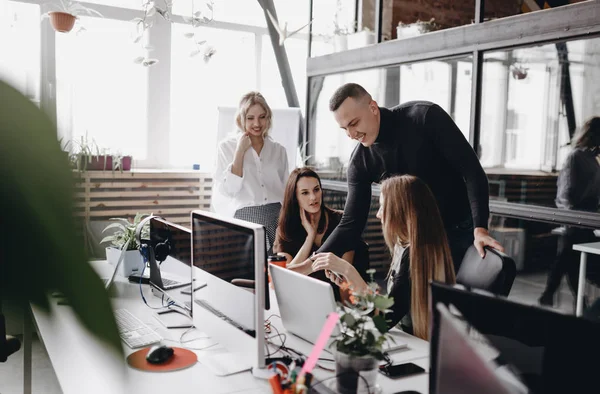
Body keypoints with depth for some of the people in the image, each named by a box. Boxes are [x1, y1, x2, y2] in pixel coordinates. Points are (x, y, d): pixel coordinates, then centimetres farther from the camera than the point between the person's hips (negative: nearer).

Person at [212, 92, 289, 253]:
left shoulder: (279, 150, 10)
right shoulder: (226, 146, 1)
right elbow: (229, 190, -9)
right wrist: (240, 151, -10)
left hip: (277, 220, 3)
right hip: (245, 220, -3)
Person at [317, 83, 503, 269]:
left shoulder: (424, 117, -22)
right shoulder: (360, 161, -11)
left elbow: (471, 171, -21)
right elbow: (350, 224, -8)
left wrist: (480, 228, -30)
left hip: (461, 230, -3)